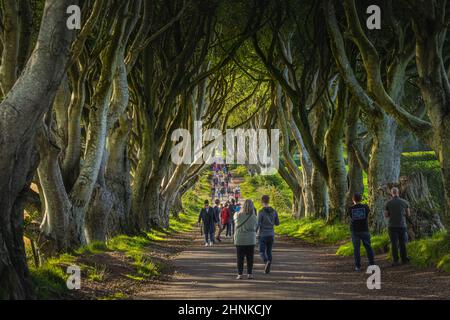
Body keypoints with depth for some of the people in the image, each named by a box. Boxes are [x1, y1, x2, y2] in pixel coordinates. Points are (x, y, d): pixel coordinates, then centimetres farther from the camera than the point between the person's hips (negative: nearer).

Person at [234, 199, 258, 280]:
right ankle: (249, 274, 10)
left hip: (239, 240, 0)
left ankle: (240, 274, 4)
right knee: (250, 258, 10)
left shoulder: (237, 215, -10)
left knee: (240, 258, 7)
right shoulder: (253, 217, -12)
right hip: (251, 240, 0)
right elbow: (255, 228, -1)